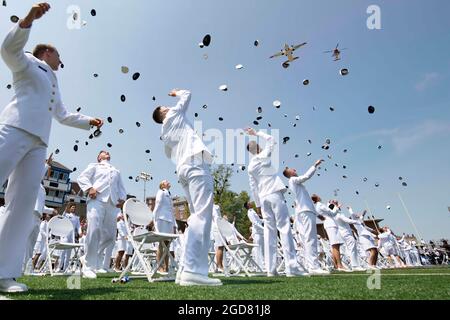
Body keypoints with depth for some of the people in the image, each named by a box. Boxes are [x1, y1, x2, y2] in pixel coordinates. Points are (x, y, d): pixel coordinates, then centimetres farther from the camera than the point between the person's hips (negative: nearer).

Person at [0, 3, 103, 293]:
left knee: (23, 203, -6)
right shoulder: (28, 63, 17)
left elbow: (64, 116, 43)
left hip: (38, 141, 7)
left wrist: (89, 121, 37)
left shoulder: (54, 85, 35)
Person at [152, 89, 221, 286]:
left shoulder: (165, 133, 31)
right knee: (202, 215, -19)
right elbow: (187, 94, 24)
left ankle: (186, 269, 0)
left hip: (184, 168, 8)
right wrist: (177, 93, 42)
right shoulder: (173, 115, 16)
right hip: (195, 164, -8)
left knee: (197, 216, 6)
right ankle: (193, 271, -30)